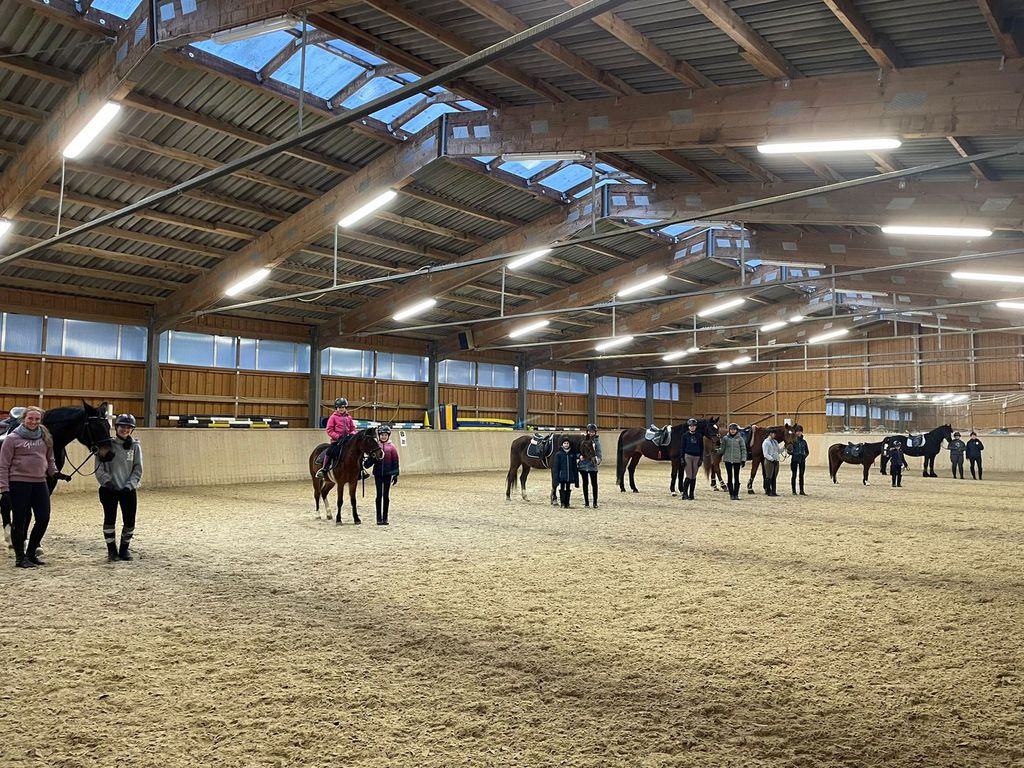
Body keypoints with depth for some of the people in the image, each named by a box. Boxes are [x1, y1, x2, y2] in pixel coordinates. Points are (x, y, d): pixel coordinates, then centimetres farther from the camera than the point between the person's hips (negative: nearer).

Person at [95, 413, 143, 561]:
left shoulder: (135, 446, 2)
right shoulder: (108, 444, -1)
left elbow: (138, 470, 1)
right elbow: (99, 467, -3)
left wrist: (129, 486, -10)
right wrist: (107, 481, -16)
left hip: (128, 489, 1)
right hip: (109, 489, -1)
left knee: (130, 521, 3)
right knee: (109, 519, 0)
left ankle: (125, 548, 22)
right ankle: (112, 549, 14)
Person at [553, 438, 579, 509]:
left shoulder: (573, 454, 5)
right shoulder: (558, 454, -2)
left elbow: (574, 466, 9)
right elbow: (556, 467, -3)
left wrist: (575, 478, 6)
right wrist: (557, 478, -8)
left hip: (570, 476, 3)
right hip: (562, 476, -3)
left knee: (568, 489, 8)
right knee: (562, 489, -2)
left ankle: (567, 503, 16)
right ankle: (563, 503, 5)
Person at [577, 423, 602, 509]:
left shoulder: (596, 441, -1)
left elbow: (599, 453, -4)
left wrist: (597, 460, -24)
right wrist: (580, 456, -13)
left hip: (592, 465, -2)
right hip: (583, 464, 2)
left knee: (594, 484, -2)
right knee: (585, 483, 10)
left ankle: (595, 502, 7)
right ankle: (586, 501, 18)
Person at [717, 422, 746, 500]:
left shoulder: (740, 438, 0)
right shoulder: (725, 438, 2)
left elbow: (743, 449, 0)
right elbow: (722, 449, 4)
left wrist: (743, 459, -7)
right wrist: (718, 449, -16)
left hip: (737, 460, -1)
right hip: (728, 460, 1)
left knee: (736, 477, 4)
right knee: (729, 476, 4)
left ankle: (736, 494, 10)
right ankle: (731, 494, 11)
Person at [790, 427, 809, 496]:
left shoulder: (804, 441, 7)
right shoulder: (793, 441, -3)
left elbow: (807, 451, 13)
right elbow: (789, 451, -3)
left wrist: (805, 456, -5)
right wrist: (791, 452, -23)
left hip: (802, 460, 3)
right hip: (794, 460, -3)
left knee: (801, 475, 5)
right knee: (794, 475, 2)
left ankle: (801, 491, 9)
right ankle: (794, 491, 9)